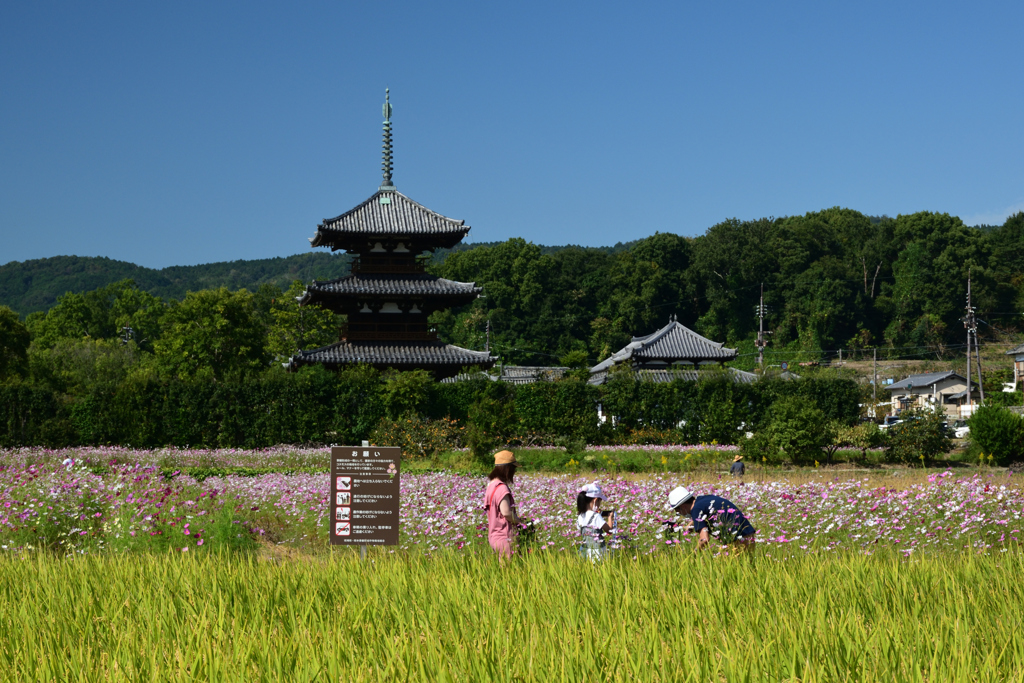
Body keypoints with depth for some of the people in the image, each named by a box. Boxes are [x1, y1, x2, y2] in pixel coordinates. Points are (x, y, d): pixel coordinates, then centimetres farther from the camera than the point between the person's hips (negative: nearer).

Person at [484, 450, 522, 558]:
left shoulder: (491, 485, 11)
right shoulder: (502, 488, -17)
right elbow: (506, 512, -26)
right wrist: (519, 521, -9)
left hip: (494, 536, 9)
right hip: (504, 538, -9)